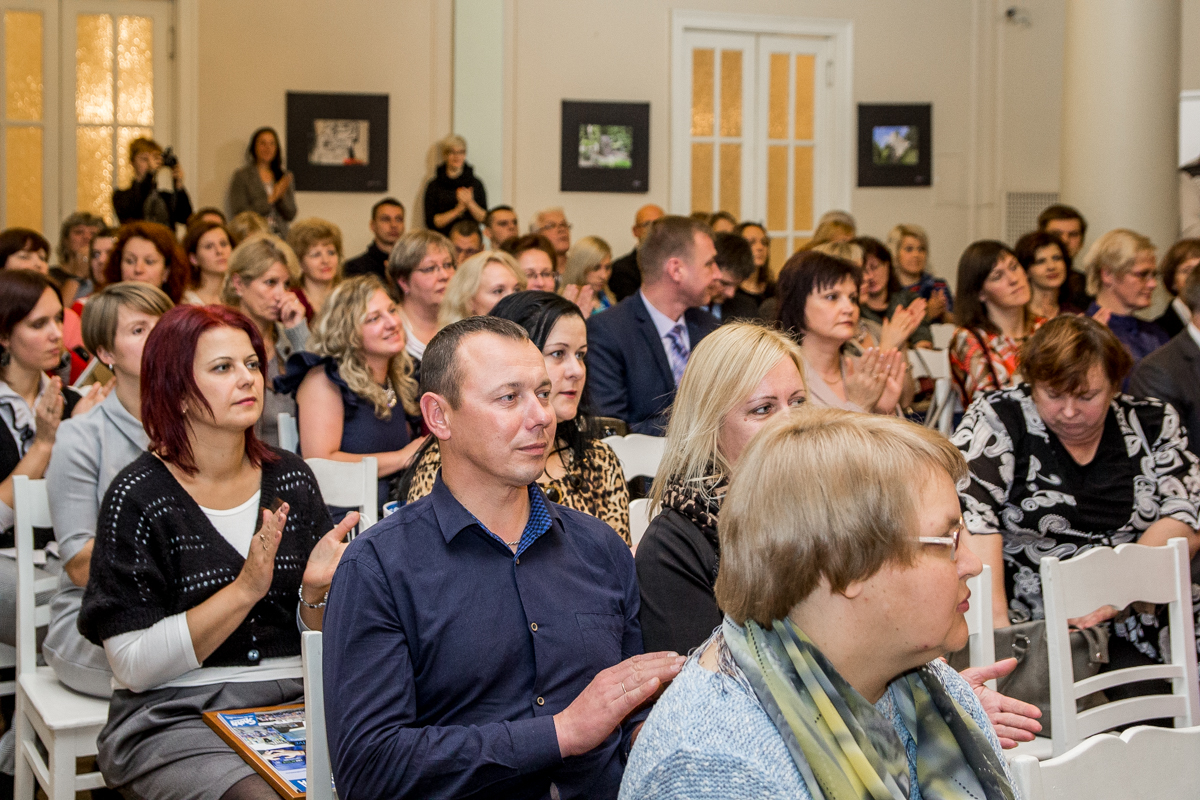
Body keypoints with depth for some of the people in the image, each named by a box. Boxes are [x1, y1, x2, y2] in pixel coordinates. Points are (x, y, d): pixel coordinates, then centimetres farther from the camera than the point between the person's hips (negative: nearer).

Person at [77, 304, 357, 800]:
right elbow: (132, 666, -11)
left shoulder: (292, 479, 8)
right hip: (175, 717, -4)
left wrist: (315, 591, -9)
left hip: (293, 701, 5)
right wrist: (244, 589, -17)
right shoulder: (139, 497, -5)